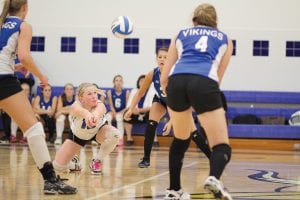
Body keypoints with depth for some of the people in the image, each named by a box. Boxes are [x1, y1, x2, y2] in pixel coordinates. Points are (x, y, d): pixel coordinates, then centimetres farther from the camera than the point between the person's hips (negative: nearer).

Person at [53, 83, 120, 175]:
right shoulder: (75, 106, -37)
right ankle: (73, 159, 26)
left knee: (114, 134, -33)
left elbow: (100, 109, -62)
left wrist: (96, 115, -86)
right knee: (58, 167, -11)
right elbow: (78, 110, -63)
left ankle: (97, 161, -8)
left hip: (99, 130, 1)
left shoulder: (99, 104, -35)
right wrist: (87, 114, -87)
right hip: (77, 134, -1)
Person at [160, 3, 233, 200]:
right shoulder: (225, 39, 29)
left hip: (176, 81, 2)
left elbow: (164, 79, 25)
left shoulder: (181, 35, 30)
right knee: (222, 146, 2)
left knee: (180, 140, 27)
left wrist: (174, 97, 43)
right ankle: (214, 177, -29)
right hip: (204, 82, -2)